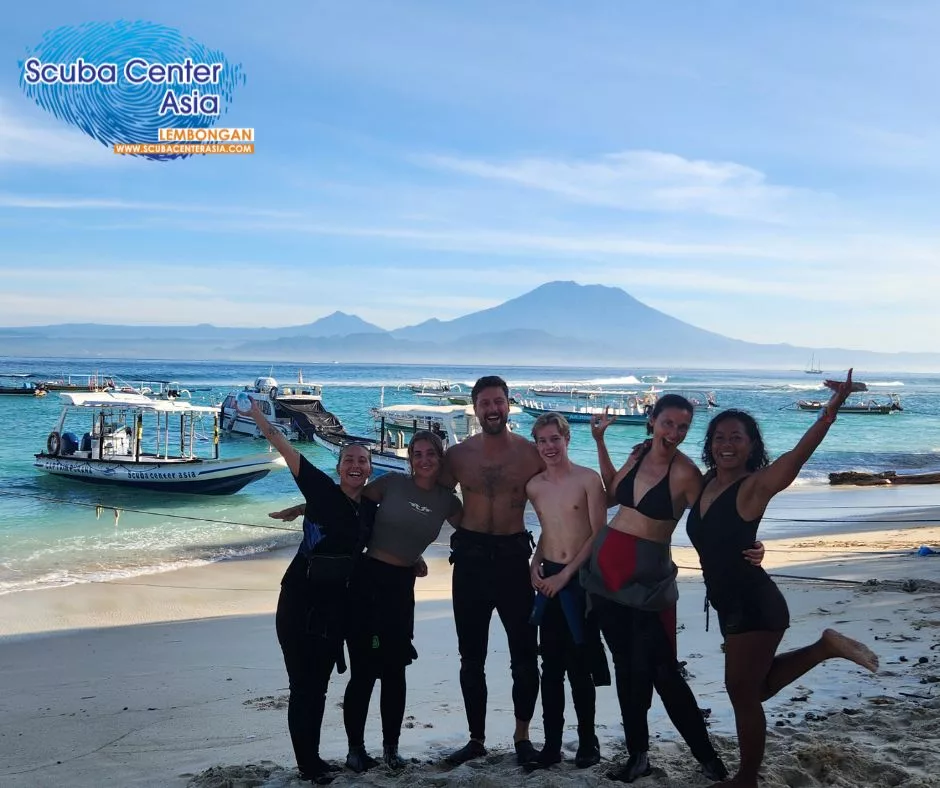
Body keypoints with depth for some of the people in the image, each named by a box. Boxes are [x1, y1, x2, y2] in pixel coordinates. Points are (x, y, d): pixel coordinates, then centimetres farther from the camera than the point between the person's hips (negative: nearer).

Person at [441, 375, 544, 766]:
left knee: (524, 655, 5)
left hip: (514, 556, -1)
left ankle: (522, 737, 22)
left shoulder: (531, 452, -5)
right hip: (469, 557, 2)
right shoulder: (457, 454, -1)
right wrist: (469, 530, 6)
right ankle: (476, 739, 23)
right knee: (471, 657, 10)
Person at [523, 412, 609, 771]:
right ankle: (552, 743, 13)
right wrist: (535, 563, 3)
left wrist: (566, 574, -12)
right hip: (547, 580, 4)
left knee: (579, 667, 0)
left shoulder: (588, 479, -8)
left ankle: (587, 739, 15)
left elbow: (599, 534, -9)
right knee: (550, 667, 6)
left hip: (581, 579, -4)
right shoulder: (533, 487, 7)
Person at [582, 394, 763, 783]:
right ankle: (637, 756, 25)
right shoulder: (639, 453, 4)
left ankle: (707, 756, 16)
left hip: (647, 576, -6)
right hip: (606, 565, 6)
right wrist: (600, 441, 17)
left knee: (662, 671, -3)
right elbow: (612, 494, 20)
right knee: (626, 666, 13)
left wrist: (745, 548, -34)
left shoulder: (685, 473, -14)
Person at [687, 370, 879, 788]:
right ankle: (826, 646, 29)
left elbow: (800, 451, -31)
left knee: (742, 692, 4)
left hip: (754, 606, -8)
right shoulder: (706, 483, 5)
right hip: (732, 605, 8)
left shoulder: (755, 486, -14)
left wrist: (835, 404, -42)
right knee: (756, 686, 21)